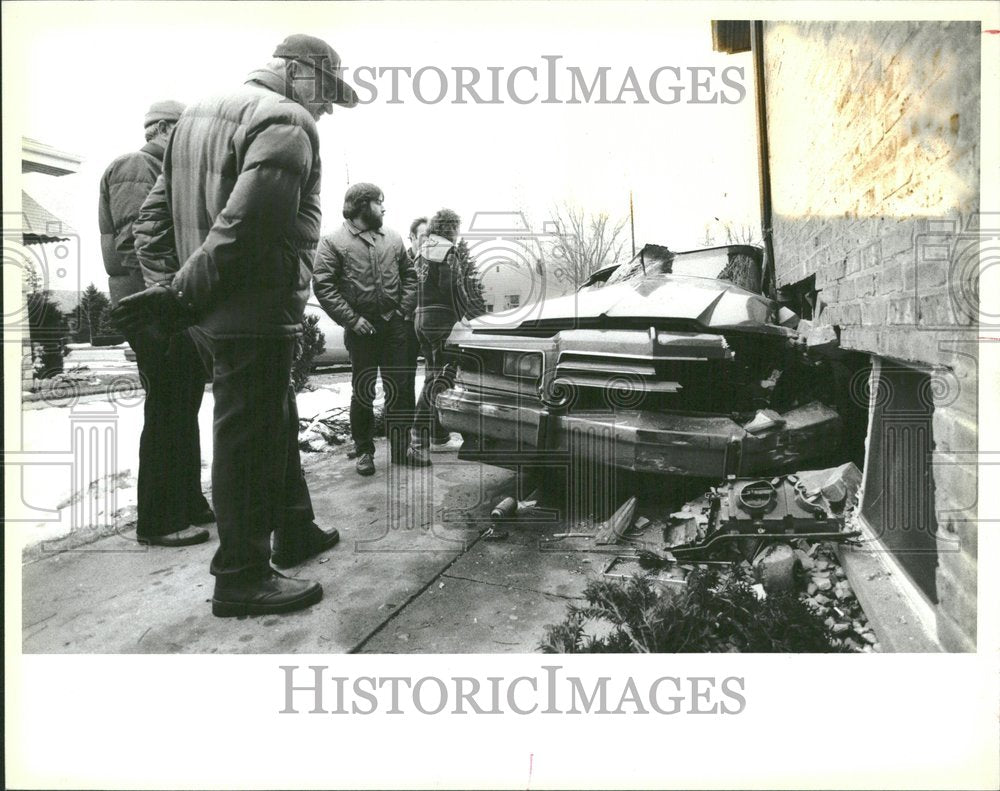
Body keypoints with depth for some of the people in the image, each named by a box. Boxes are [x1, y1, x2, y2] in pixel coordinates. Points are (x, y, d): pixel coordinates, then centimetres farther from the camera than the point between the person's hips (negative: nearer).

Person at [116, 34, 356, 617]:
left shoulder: (202, 113, 20)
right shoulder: (288, 124, -11)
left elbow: (156, 214, 18)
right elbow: (245, 226, -24)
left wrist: (167, 285, 10)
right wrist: (182, 294, -17)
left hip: (215, 317, 10)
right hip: (257, 317, -10)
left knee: (278, 426, 20)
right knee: (249, 443, 0)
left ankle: (296, 534, 36)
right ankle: (242, 581, 14)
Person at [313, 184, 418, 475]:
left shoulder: (392, 239, 13)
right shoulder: (333, 242, -3)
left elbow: (408, 274, 17)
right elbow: (323, 286, -9)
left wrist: (405, 308, 3)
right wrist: (351, 319, -14)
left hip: (394, 325, 4)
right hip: (361, 328, -4)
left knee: (400, 390, 7)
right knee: (363, 393, 5)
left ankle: (400, 449, 19)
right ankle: (364, 452, 18)